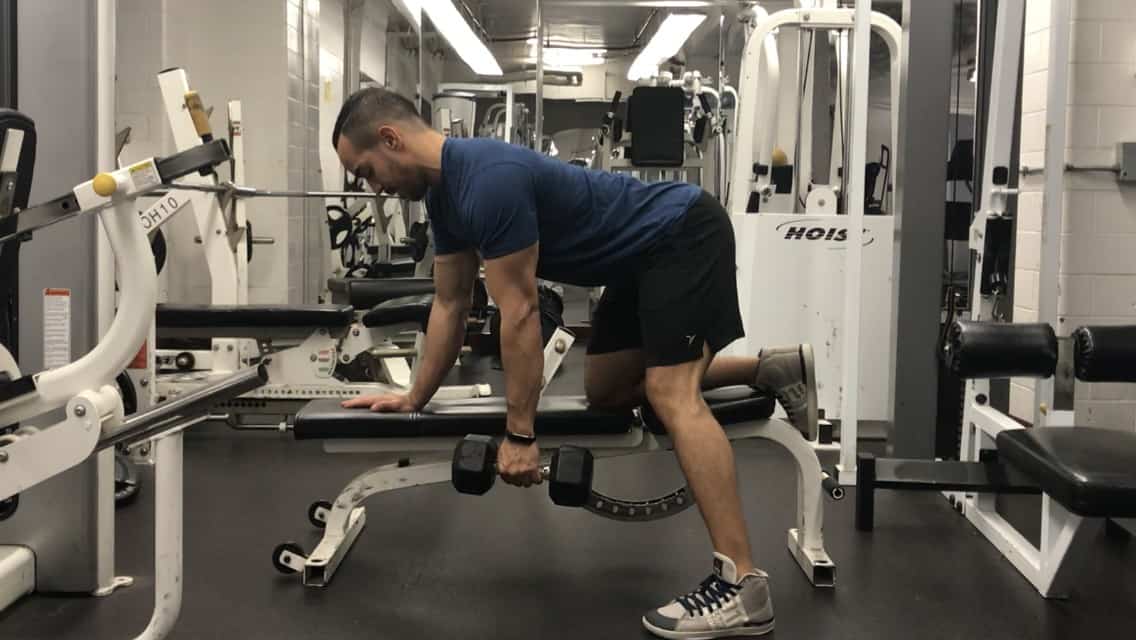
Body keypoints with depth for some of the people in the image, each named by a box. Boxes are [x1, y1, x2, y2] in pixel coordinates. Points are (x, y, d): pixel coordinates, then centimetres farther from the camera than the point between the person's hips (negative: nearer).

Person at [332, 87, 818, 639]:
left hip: (682, 235, -10)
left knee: (671, 395, -23)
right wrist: (413, 399, 16)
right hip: (645, 252, 10)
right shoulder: (444, 191, 3)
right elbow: (450, 305, 13)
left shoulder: (488, 180, -28)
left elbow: (520, 314, -26)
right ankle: (770, 370, 20)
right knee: (606, 392, 16)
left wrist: (518, 435, -21)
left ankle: (740, 584, -24)